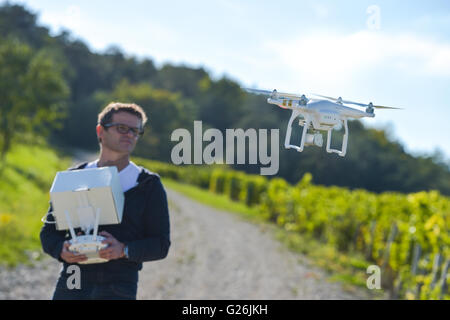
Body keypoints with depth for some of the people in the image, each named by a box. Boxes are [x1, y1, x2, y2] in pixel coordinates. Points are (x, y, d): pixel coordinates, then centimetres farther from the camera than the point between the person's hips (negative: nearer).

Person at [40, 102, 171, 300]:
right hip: (71, 285, 2)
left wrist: (124, 250, -15)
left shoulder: (149, 185, 7)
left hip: (119, 289, -2)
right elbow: (49, 231, 14)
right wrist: (61, 250, -8)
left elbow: (161, 244, 3)